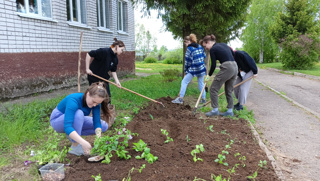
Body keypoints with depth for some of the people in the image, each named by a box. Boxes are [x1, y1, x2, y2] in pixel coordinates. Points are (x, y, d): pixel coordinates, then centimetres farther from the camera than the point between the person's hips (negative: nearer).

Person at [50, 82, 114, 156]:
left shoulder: (95, 102, -19)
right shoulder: (74, 100, -37)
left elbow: (97, 122, -20)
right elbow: (67, 127, -45)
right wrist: (83, 142, -54)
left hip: (76, 120, 6)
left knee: (104, 126, -7)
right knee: (79, 113, -38)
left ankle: (73, 135, 0)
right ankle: (75, 147, -24)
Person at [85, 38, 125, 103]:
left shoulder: (115, 58, 0)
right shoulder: (104, 51, -24)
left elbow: (113, 71, 7)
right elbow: (89, 54, -23)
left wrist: (117, 81, -7)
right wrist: (87, 68, -21)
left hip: (104, 78, 7)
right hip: (94, 78, -7)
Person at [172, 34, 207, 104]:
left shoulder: (189, 49, -7)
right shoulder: (200, 47, 11)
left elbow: (188, 61, -6)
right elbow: (204, 56, 16)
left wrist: (186, 70, 4)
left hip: (193, 69, -6)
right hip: (202, 68, 7)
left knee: (184, 82, 0)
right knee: (201, 83, 15)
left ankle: (180, 98, -2)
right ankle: (203, 99, 17)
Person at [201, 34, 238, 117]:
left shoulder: (213, 49, -3)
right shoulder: (223, 44, 19)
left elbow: (213, 65, -3)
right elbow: (233, 54, 21)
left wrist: (209, 75, 12)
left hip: (227, 68, -9)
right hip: (235, 67, 9)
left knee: (213, 88, 2)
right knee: (229, 90, 18)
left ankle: (215, 110, 6)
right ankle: (230, 111, 21)